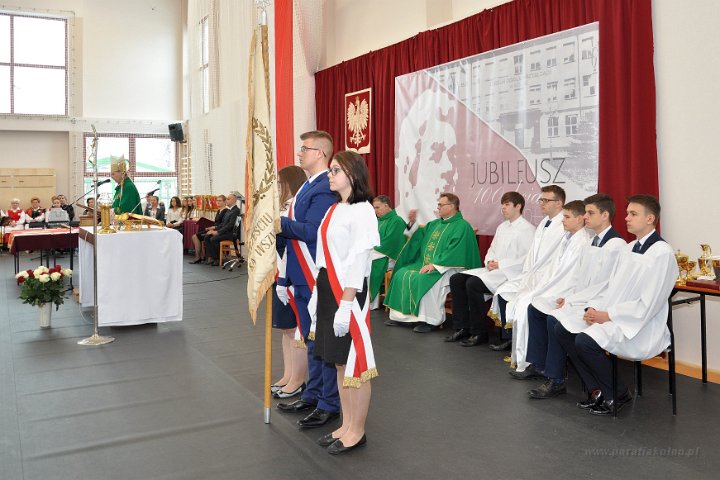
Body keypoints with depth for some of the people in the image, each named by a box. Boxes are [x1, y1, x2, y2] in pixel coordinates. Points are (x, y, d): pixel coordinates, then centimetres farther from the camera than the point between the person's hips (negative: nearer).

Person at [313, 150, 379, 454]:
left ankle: (357, 432, 15)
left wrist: (345, 304, -20)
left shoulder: (362, 212, -12)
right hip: (328, 290, 9)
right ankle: (347, 425, 27)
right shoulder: (333, 210, 13)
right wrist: (319, 294, 14)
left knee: (354, 363, 2)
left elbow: (357, 262, -17)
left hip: (349, 292, -9)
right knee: (339, 362, 15)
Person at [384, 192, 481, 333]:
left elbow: (453, 252, -18)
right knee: (401, 275, -7)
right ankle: (400, 315, -4)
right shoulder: (434, 224, 19)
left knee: (424, 280, -34)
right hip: (424, 264, 8)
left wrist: (434, 265, -24)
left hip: (447, 267, -8)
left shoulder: (462, 226, -7)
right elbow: (417, 236, 21)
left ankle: (428, 320, -26)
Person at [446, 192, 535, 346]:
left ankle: (479, 333, -15)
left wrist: (501, 264, -18)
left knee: (473, 283, -28)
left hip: (511, 274, -9)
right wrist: (489, 261, 1)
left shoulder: (527, 229, -7)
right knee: (456, 279, -6)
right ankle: (462, 327, -3)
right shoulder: (502, 227, 21)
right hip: (494, 270, 9)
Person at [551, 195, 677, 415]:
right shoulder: (629, 248, 14)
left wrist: (608, 315, -17)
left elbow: (647, 306, -19)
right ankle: (596, 389, 4)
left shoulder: (662, 253, -13)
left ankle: (618, 394, -3)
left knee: (585, 340, -28)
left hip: (640, 328, -9)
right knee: (563, 328, -5)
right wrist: (593, 308, -1)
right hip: (609, 317, 9)